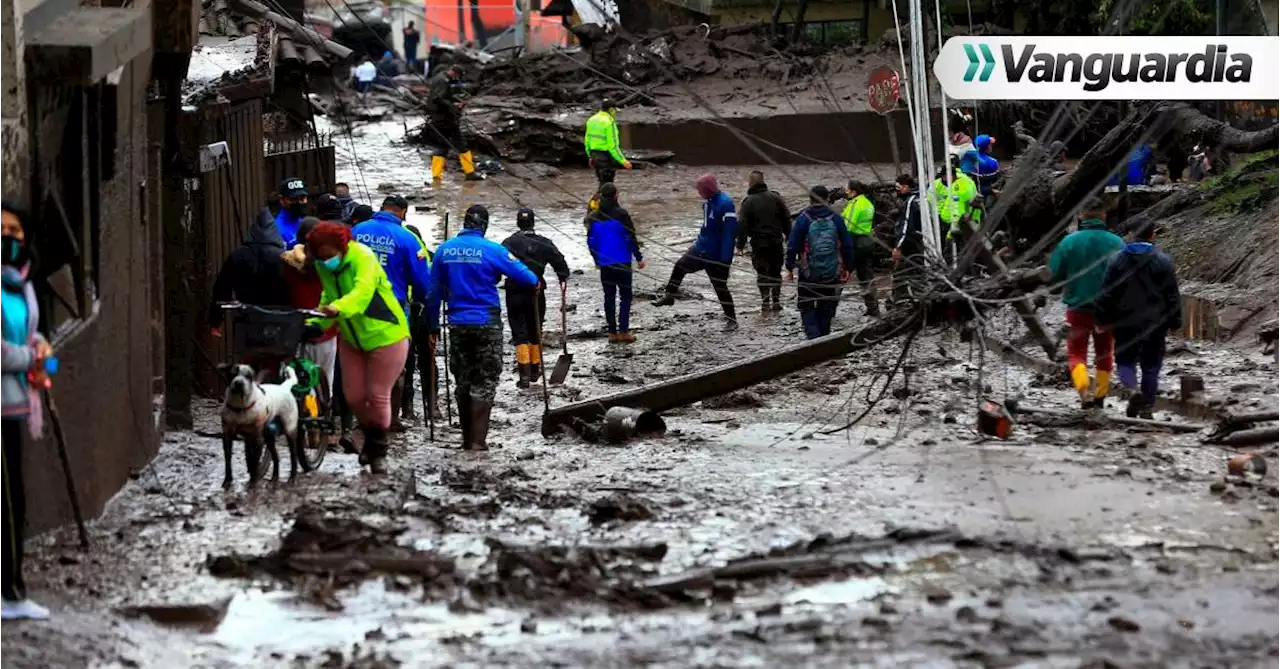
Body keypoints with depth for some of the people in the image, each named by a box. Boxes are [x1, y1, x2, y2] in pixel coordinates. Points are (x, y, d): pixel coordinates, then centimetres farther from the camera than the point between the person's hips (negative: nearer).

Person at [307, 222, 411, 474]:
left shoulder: (363, 258, -28)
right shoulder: (322, 266, -6)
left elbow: (362, 292, -44)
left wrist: (338, 309, -63)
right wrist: (316, 322, -11)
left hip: (384, 334, -6)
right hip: (352, 339, 6)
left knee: (378, 396, -2)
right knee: (353, 396, 6)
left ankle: (378, 451, 15)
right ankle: (370, 437, 32)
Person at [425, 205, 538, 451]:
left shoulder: (444, 250, 1)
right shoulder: (492, 251, -12)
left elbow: (433, 293, 6)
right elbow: (525, 276, -9)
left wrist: (433, 327, 14)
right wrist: (535, 282, 16)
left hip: (458, 324, 4)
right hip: (487, 323, -4)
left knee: (463, 381, 16)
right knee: (485, 382, 0)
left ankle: (467, 438, 20)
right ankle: (478, 439, -10)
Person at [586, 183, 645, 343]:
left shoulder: (594, 217, 1)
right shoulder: (621, 215, -12)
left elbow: (591, 241, 7)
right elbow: (631, 238, -11)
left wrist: (597, 260, 20)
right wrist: (639, 258, -1)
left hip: (604, 264, 4)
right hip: (622, 262, -4)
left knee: (609, 297, 11)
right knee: (625, 296, 5)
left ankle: (612, 333, 11)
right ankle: (623, 331, -2)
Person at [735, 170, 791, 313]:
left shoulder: (749, 202, -10)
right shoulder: (775, 198, 3)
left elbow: (743, 225, -10)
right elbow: (787, 219, 8)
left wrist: (741, 243, -1)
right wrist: (788, 236, 19)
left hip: (759, 242, -4)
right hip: (776, 241, 4)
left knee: (762, 272, 2)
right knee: (775, 272, 15)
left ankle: (765, 302, -4)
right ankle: (776, 300, 17)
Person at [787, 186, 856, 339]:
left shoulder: (803, 219, -7)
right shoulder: (836, 219, 1)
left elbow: (792, 245, -7)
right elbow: (847, 245, 5)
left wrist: (790, 268, 2)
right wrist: (848, 268, 13)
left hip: (809, 273, -3)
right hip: (832, 273, 3)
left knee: (807, 308, 5)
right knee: (826, 308, 15)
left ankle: (813, 336, -13)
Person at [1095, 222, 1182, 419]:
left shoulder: (1118, 260, -1)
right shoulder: (1162, 261, -5)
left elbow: (1106, 294, 0)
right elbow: (1172, 295, -3)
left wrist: (1103, 320, 7)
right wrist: (1175, 321, 5)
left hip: (1125, 322, 0)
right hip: (1154, 323, 0)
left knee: (1125, 359, 12)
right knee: (1151, 364, 10)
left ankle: (1132, 390, -17)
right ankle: (1146, 408, 11)